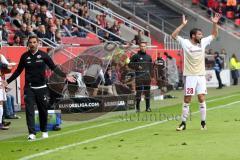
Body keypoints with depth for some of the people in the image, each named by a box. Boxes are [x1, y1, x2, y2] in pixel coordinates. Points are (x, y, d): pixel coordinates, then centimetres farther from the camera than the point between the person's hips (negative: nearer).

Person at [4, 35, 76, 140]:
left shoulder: (43, 55, -1)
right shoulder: (25, 56, 3)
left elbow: (54, 68, 1)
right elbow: (18, 71, 12)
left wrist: (65, 76, -10)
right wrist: (8, 81, 11)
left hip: (41, 87, 0)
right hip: (29, 88, 0)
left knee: (43, 110, 7)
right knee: (29, 110, -10)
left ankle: (44, 131, 25)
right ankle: (32, 133, -11)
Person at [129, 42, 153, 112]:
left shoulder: (148, 57, 15)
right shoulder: (136, 56, 4)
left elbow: (151, 67, 19)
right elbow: (130, 64, 3)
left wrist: (151, 75, 9)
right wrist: (137, 67, -11)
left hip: (147, 77, 4)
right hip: (139, 77, -4)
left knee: (147, 92, 4)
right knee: (139, 91, -4)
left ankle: (148, 107, 9)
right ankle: (137, 108, 0)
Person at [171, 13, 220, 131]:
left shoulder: (203, 42, 6)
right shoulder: (185, 43, -7)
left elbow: (214, 35, 15)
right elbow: (173, 35, -16)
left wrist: (214, 23, 0)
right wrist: (183, 25, -23)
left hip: (201, 75, 3)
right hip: (190, 76, -3)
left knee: (202, 99, 1)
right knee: (187, 100, 0)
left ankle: (203, 122, 8)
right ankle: (183, 123, 6)